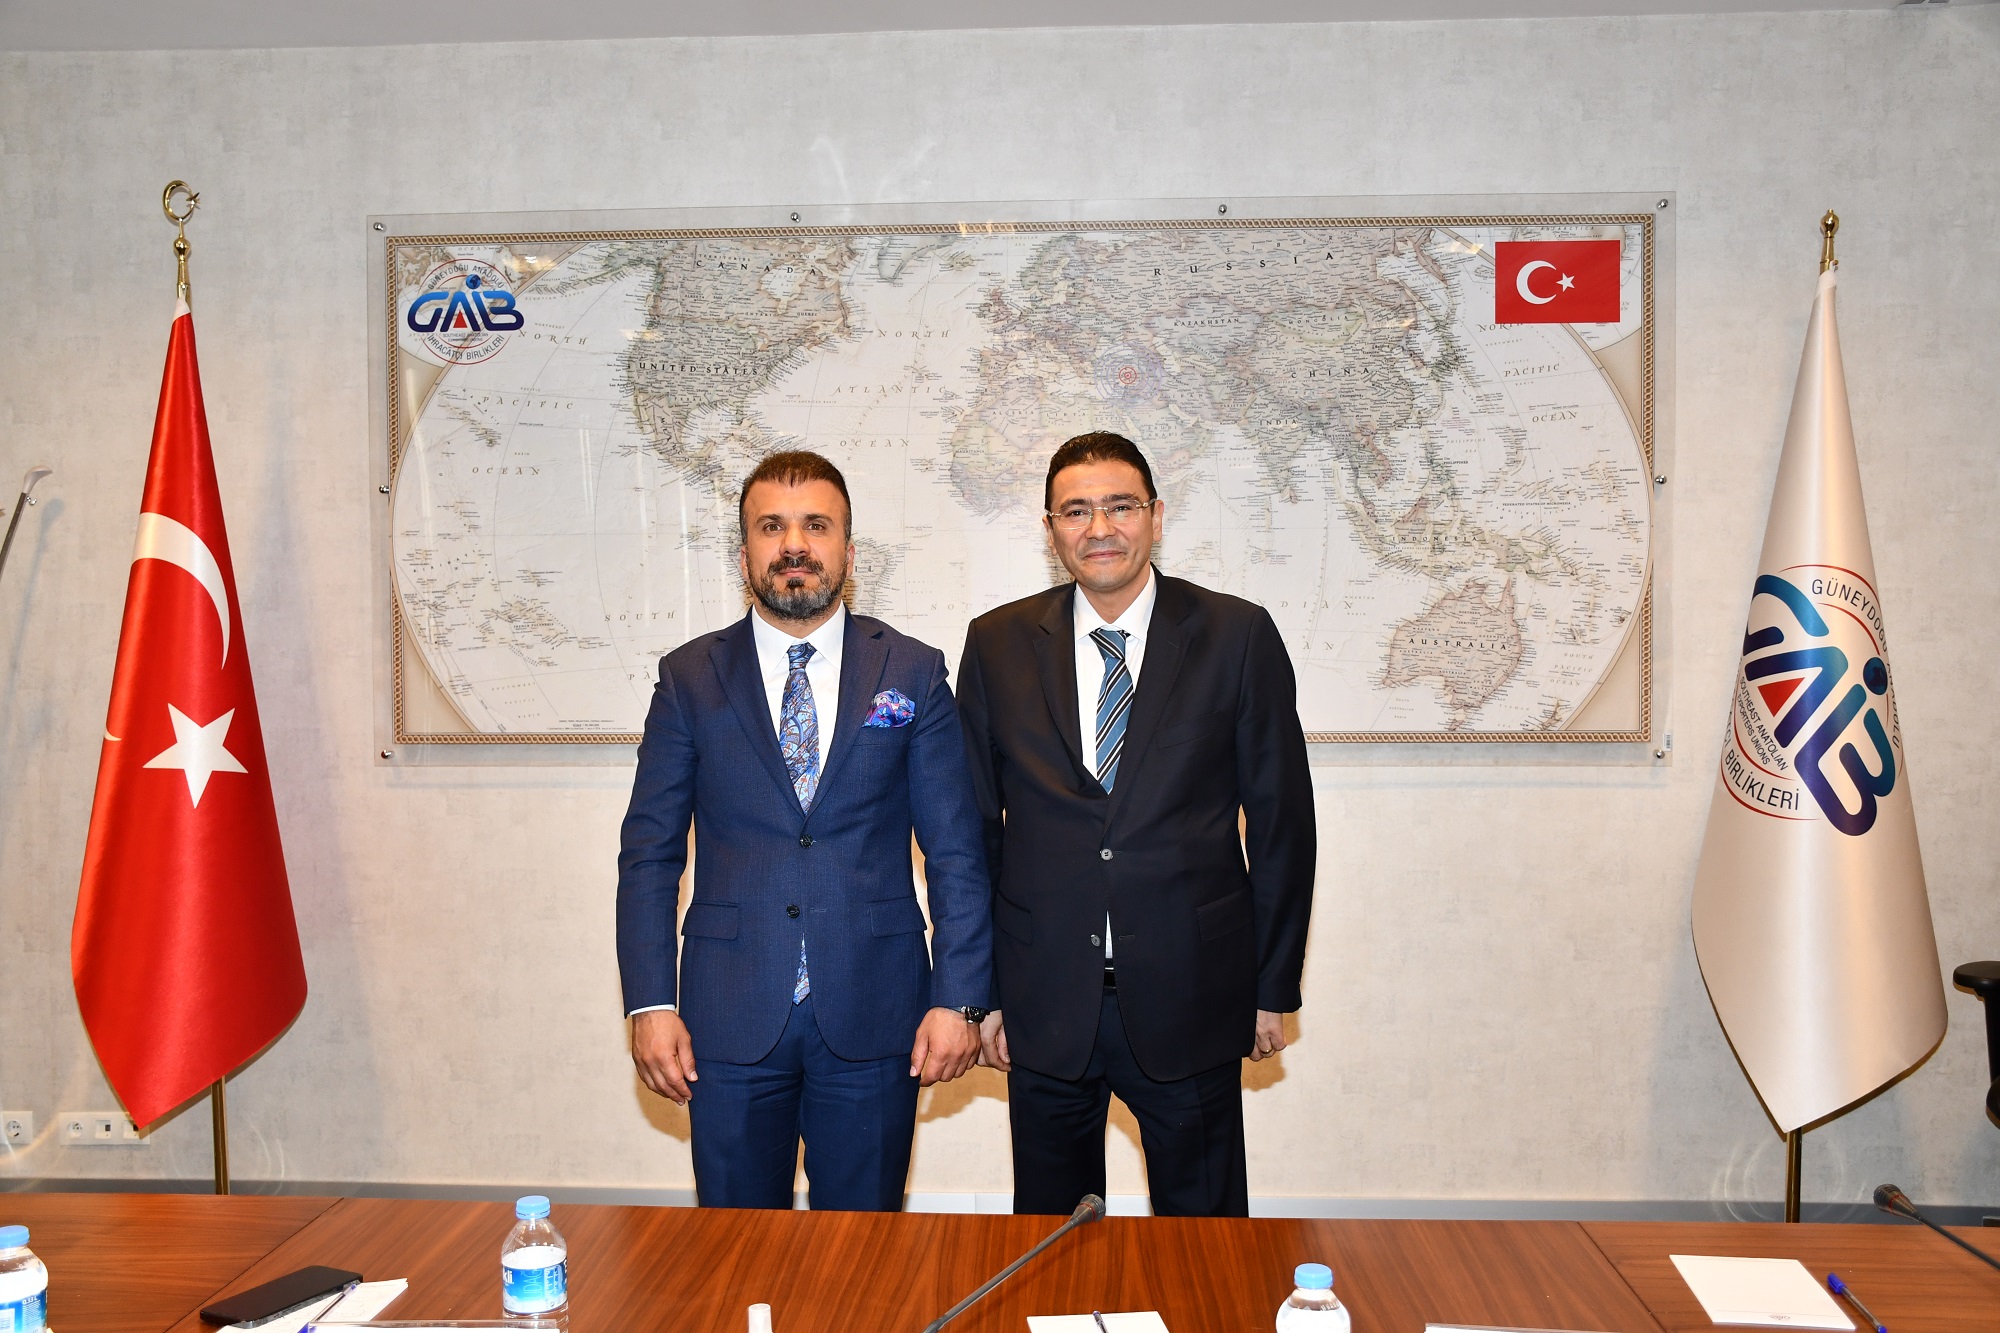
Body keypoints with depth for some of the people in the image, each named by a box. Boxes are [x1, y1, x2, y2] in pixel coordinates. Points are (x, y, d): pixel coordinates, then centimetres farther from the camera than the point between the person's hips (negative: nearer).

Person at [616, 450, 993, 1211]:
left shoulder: (913, 675, 2)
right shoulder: (689, 678, 3)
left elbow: (956, 852, 1)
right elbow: (650, 851, 3)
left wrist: (960, 999, -5)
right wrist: (651, 1004, -4)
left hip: (874, 1019, 0)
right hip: (731, 1019, 1)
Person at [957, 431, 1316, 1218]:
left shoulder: (1237, 636, -2)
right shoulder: (997, 644, 2)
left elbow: (1281, 818, 1)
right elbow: (974, 825, 5)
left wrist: (1274, 986, 2)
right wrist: (980, 989, 3)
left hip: (1191, 1001, -1)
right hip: (1044, 1001, 1)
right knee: (1050, 1233, 15)